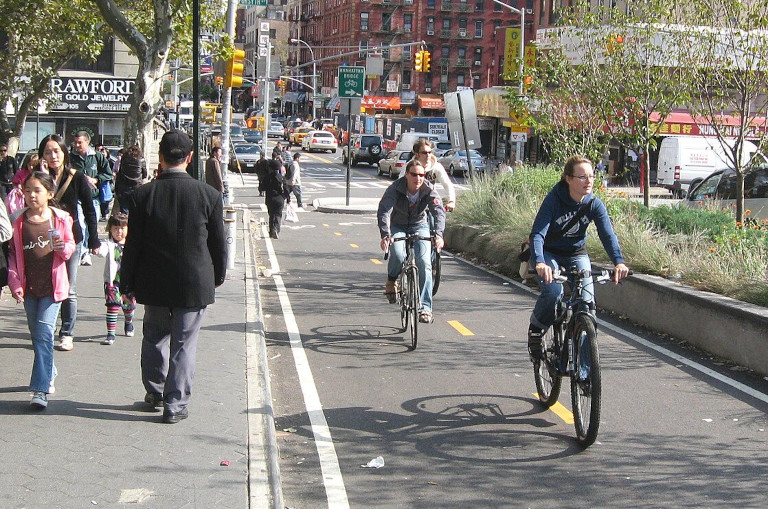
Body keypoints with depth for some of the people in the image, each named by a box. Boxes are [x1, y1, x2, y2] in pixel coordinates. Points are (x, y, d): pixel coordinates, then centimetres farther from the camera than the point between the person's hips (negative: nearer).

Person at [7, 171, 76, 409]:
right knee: (36, 335, 15)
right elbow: (13, 253, 7)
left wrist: (63, 248, -17)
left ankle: (40, 389, -13)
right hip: (29, 287, 4)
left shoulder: (60, 219, -4)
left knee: (44, 333, -12)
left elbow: (71, 246, 6)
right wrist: (14, 282, -2)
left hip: (52, 286, -3)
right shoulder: (19, 221, 2)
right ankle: (49, 373, 37)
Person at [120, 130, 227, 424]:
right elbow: (219, 243, 0)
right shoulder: (208, 195, -9)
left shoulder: (143, 195, -9)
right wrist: (217, 276, 15)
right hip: (194, 284, -1)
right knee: (184, 344, 6)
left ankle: (154, 392, 32)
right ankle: (175, 405, 8)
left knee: (155, 336, 21)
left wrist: (127, 284, 6)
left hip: (153, 283, 1)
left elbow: (133, 244, -4)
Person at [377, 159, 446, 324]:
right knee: (398, 255, -30)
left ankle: (425, 307, -11)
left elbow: (439, 211, -31)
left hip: (419, 226, 1)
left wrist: (438, 234, -50)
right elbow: (384, 211, -35)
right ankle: (391, 281, 4)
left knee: (424, 263, -16)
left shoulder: (429, 190, -19)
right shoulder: (395, 189, -24)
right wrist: (385, 234, -52)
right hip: (397, 226, -1)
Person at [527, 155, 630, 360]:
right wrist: (539, 263, -52)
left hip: (577, 254, 3)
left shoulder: (594, 204, -14)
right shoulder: (554, 199, -24)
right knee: (553, 292, -28)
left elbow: (608, 235, -24)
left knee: (587, 300, -15)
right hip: (549, 253, -3)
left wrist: (619, 262, -43)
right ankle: (536, 330, 0)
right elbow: (537, 234, -33)